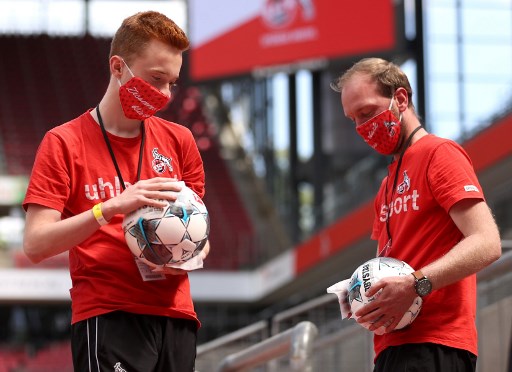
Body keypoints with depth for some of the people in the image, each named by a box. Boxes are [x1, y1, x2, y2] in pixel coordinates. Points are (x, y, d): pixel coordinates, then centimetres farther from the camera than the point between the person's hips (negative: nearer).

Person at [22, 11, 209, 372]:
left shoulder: (178, 140, 13)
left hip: (176, 314, 5)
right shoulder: (64, 142, -1)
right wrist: (111, 208, -21)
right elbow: (36, 244, -9)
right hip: (107, 317, -5)